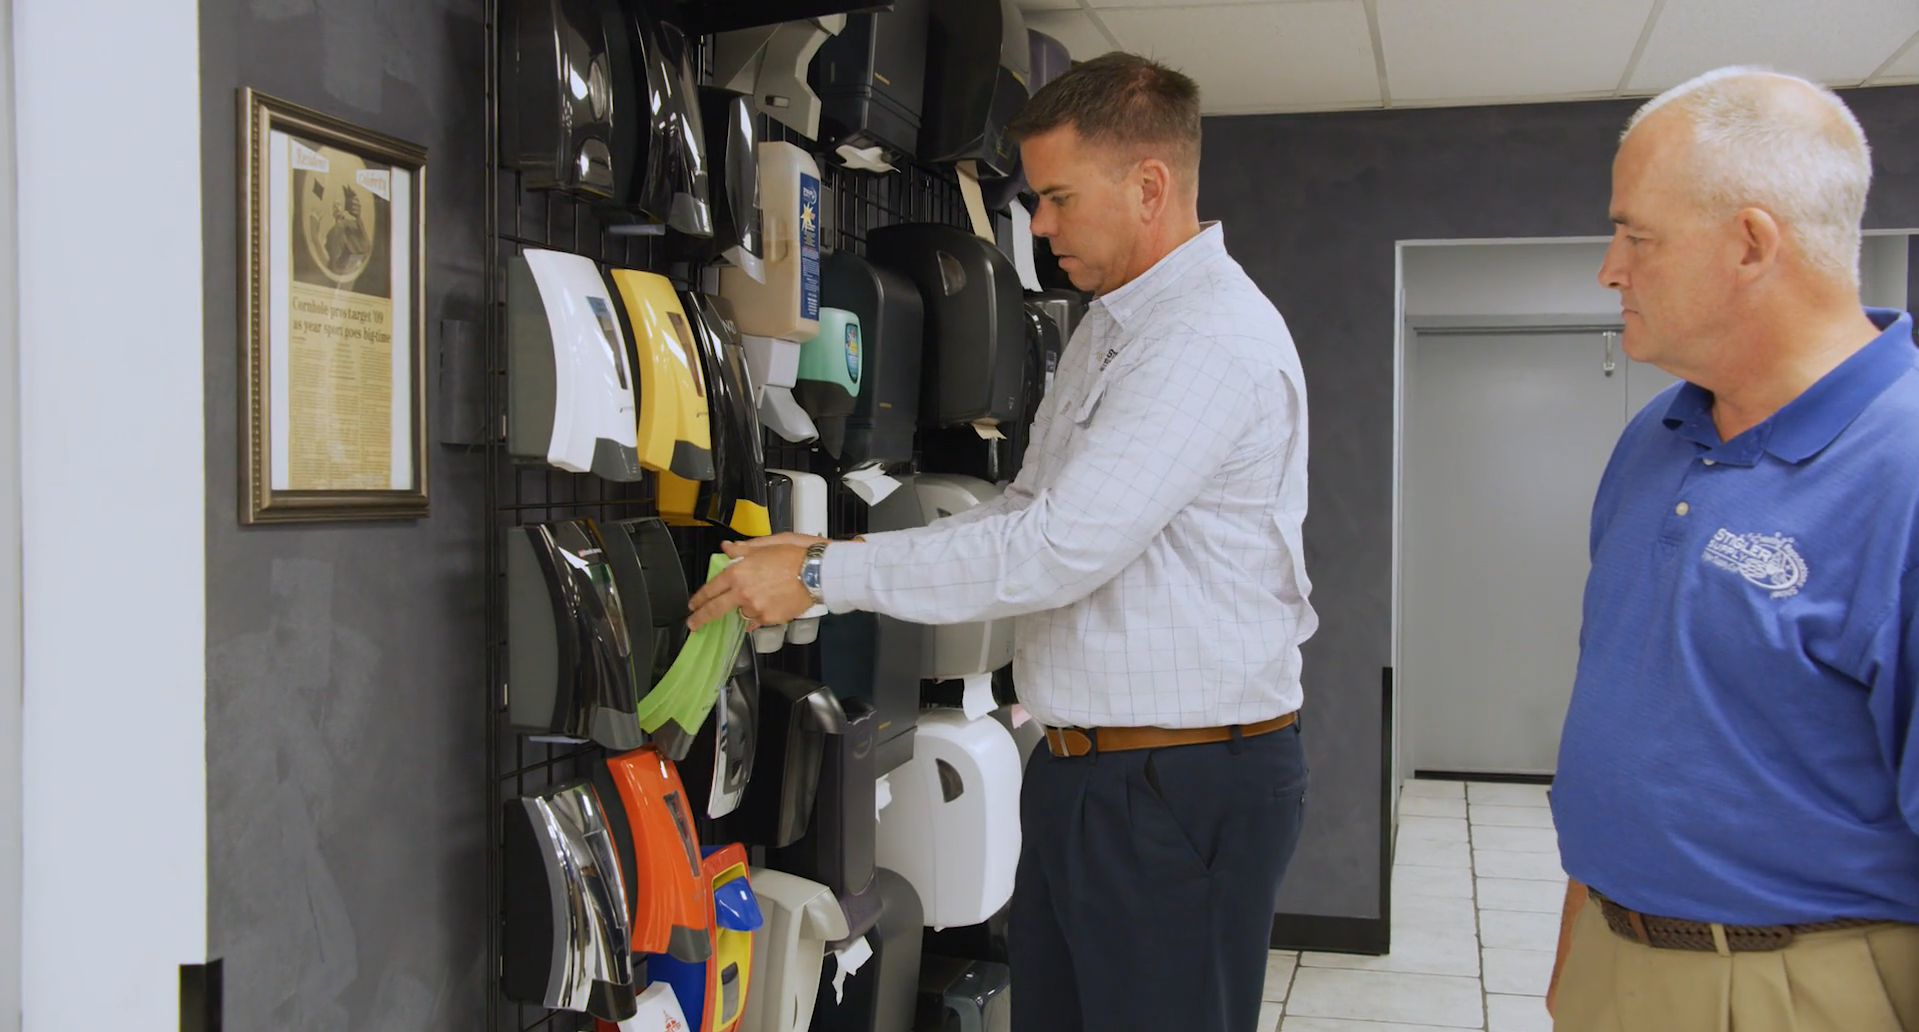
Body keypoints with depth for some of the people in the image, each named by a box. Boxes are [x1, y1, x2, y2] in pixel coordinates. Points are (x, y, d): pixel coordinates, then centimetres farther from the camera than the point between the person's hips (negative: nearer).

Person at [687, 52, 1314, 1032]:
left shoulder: (1217, 341, -19)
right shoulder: (1107, 326, 14)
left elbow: (1058, 549, -24)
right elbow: (1028, 508, 16)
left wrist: (825, 574, -18)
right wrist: (840, 555, 3)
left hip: (1188, 789, -9)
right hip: (1080, 768, 9)